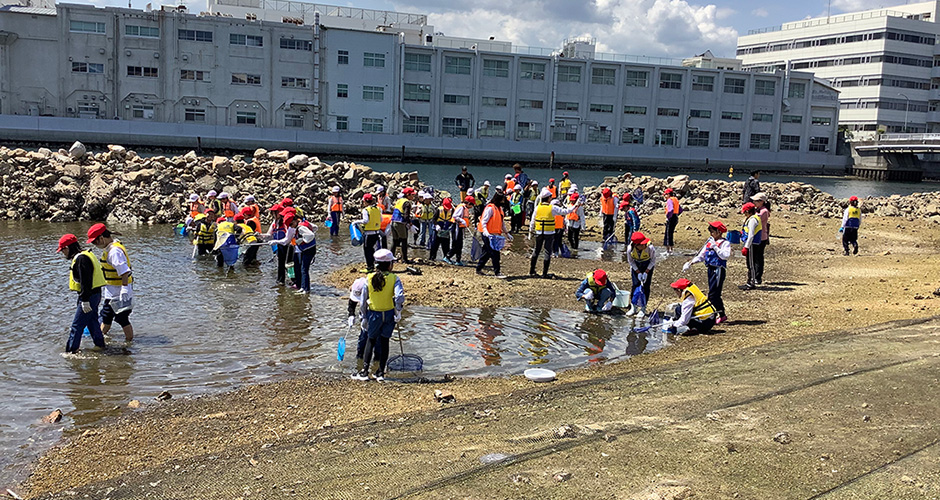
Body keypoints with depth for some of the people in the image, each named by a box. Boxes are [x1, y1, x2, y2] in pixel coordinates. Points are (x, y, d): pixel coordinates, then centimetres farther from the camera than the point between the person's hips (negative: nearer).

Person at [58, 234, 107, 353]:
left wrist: (85, 301, -23)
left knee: (77, 325, -7)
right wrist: (81, 299, 26)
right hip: (94, 295, 11)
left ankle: (71, 350, -4)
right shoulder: (82, 257, 17)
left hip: (89, 296, -11)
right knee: (92, 321, 19)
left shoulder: (81, 259, -18)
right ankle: (100, 344, 28)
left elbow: (85, 282, -23)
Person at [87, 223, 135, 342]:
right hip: (111, 292, 10)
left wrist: (125, 291, -29)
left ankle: (130, 341, 9)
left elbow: (125, 272, -29)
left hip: (118, 291, -10)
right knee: (106, 317, 23)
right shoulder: (110, 248, 9)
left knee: (122, 319, 0)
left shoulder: (115, 251, -24)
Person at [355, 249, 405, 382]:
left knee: (370, 341, 15)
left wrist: (364, 316, 11)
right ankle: (380, 373, 14)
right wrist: (398, 313, -9)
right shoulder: (394, 278, -10)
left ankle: (364, 372, 10)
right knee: (384, 341, 13)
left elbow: (363, 301, -1)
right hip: (389, 314, 0)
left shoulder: (369, 278, -5)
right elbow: (399, 296, -22)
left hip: (374, 314, 0)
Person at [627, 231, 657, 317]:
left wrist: (646, 272, -18)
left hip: (648, 266, -1)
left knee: (646, 286, -5)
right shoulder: (630, 249, -30)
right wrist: (638, 272, -14)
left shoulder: (650, 248, -35)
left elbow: (653, 261, -16)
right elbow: (631, 261, -11)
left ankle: (643, 308, 3)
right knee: (635, 285, -5)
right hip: (636, 266, 1)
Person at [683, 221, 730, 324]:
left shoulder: (725, 243, -7)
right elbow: (701, 256, 19)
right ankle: (722, 315, 20)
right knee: (715, 294, 11)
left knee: (712, 294, -11)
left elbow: (726, 256, -24)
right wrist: (691, 263, 8)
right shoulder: (709, 242, 16)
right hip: (710, 269, 8)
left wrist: (715, 247, -24)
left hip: (719, 270, -8)